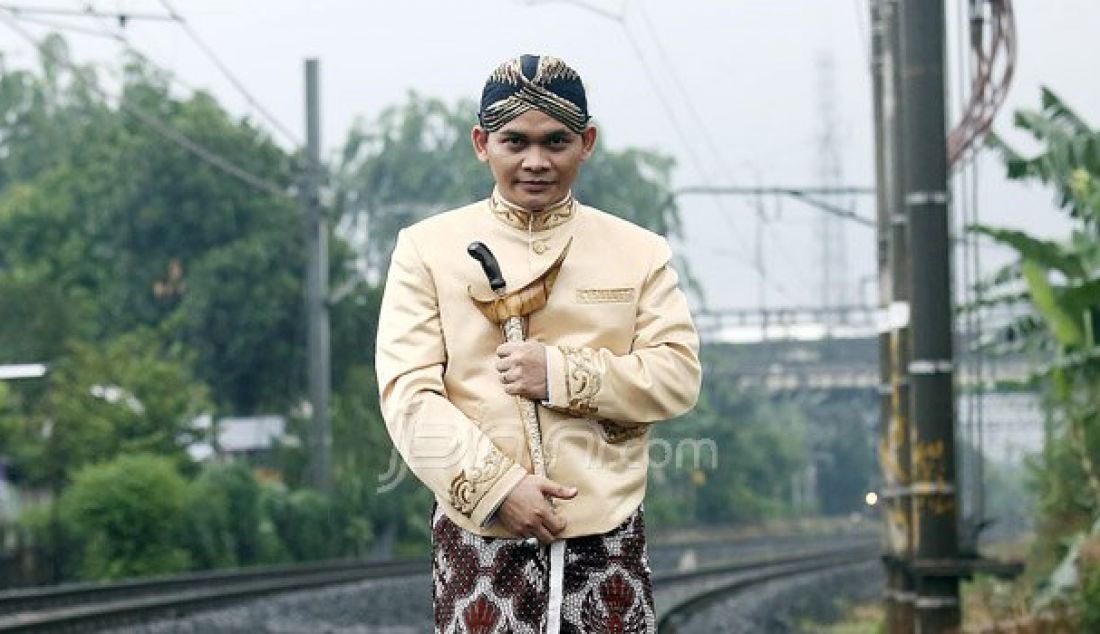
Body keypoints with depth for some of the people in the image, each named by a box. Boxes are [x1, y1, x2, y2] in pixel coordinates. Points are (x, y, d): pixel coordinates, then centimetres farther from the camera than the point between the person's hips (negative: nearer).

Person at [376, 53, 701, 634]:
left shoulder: (641, 252, 10)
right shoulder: (427, 248, 4)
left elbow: (679, 377, 1)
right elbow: (407, 392, -4)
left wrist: (562, 374, -13)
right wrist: (498, 486, -15)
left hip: (607, 538, 1)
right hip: (479, 538, -1)